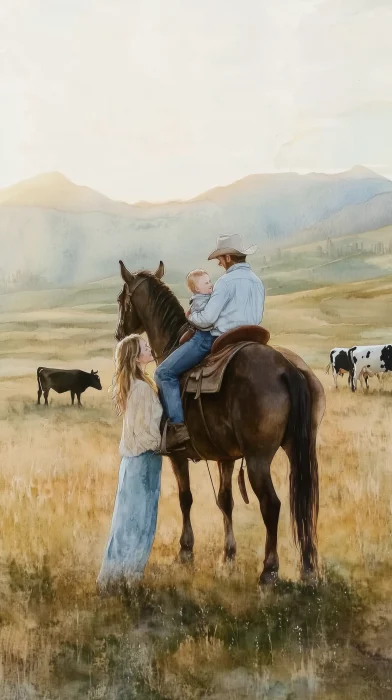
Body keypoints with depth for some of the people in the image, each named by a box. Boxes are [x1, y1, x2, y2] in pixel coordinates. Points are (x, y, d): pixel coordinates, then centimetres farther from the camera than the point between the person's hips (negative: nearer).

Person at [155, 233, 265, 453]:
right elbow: (257, 318, 19)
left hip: (214, 340, -9)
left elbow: (206, 319, -17)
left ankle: (177, 426, -15)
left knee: (164, 373, -4)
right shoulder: (257, 282, 11)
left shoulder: (226, 281, -14)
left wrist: (191, 315, 2)